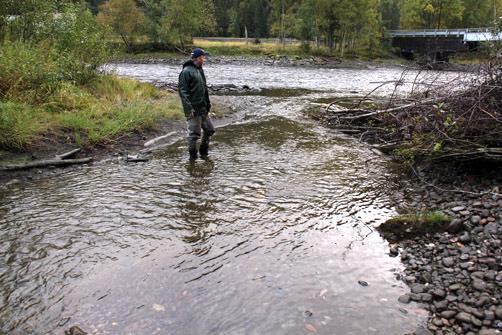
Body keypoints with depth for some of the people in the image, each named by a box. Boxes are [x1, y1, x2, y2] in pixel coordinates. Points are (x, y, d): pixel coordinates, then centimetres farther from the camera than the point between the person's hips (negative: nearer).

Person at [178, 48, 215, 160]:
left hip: (203, 109, 9)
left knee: (209, 129, 16)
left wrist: (208, 103, 20)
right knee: (194, 133, -2)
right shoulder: (186, 72, -14)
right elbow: (182, 90, -18)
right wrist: (189, 108, -22)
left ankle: (203, 152, 30)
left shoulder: (200, 70, 15)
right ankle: (193, 156, 12)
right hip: (193, 110, -9)